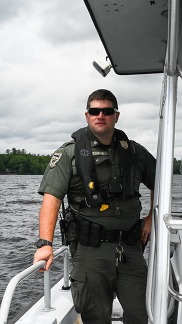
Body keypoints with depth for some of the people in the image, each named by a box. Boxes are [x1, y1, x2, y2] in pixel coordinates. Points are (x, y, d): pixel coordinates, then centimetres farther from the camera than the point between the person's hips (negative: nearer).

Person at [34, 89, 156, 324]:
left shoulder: (134, 152, 8)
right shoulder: (70, 153, -3)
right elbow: (51, 198, -12)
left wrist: (150, 219, 12)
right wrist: (45, 243, -23)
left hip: (130, 247, 4)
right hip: (91, 249, -3)